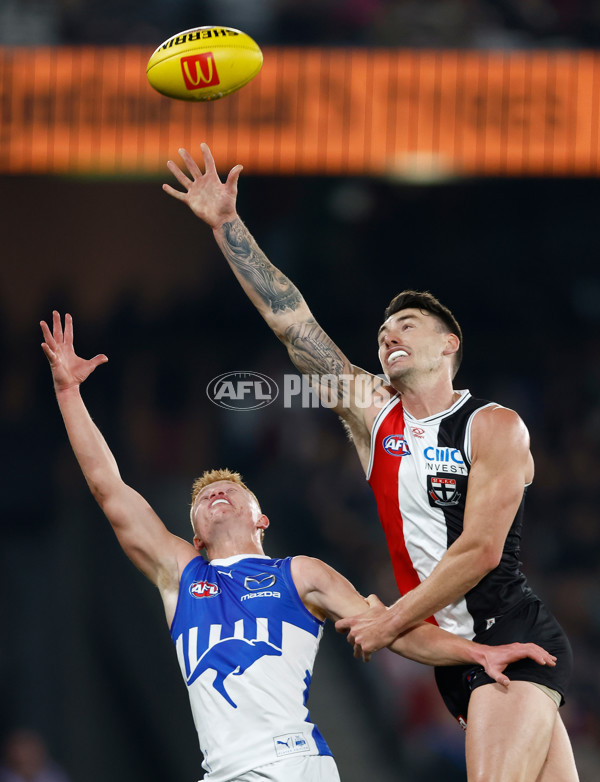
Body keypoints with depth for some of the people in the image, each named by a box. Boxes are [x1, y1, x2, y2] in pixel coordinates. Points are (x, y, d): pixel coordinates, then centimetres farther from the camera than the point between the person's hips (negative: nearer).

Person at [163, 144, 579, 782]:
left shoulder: (494, 428, -7)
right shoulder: (373, 414, 9)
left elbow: (480, 551, -14)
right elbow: (290, 321, 6)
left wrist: (392, 621, -12)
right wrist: (225, 226, 0)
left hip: (512, 638, -6)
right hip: (453, 652, 6)